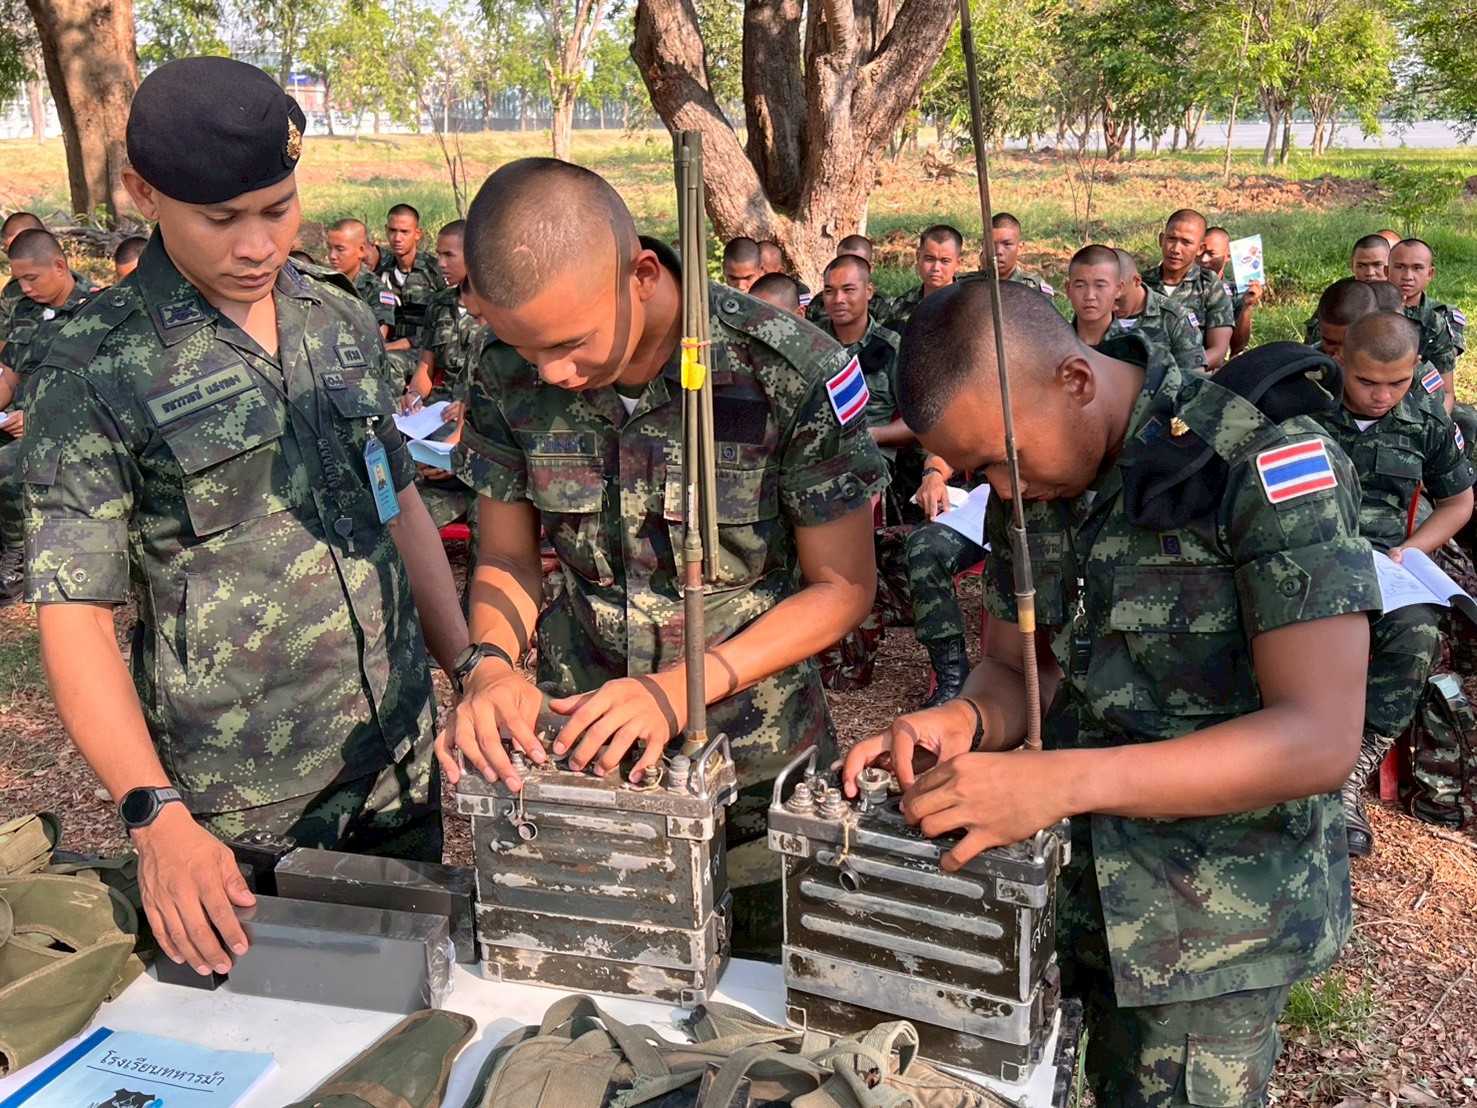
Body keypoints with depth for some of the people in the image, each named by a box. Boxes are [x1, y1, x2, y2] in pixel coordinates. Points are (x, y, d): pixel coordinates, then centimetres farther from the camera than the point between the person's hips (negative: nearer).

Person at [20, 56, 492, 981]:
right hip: (239, 821, -4)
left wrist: (473, 670, 8)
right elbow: (74, 617, -14)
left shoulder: (342, 320, 4)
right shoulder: (95, 374, -12)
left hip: (404, 773, 5)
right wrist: (157, 817, -25)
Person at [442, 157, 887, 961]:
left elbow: (843, 586, -12)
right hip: (576, 753, 3)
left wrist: (684, 688, -24)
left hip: (753, 772, -2)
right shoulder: (509, 375, -10)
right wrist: (494, 663, -20)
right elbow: (504, 560, 3)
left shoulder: (790, 372, -21)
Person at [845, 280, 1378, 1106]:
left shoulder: (1266, 459, -21)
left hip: (1212, 917, -5)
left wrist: (1061, 781, -36)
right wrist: (963, 722, -17)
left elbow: (1321, 738, -26)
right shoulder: (1028, 490, -1)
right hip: (1067, 875, 6)